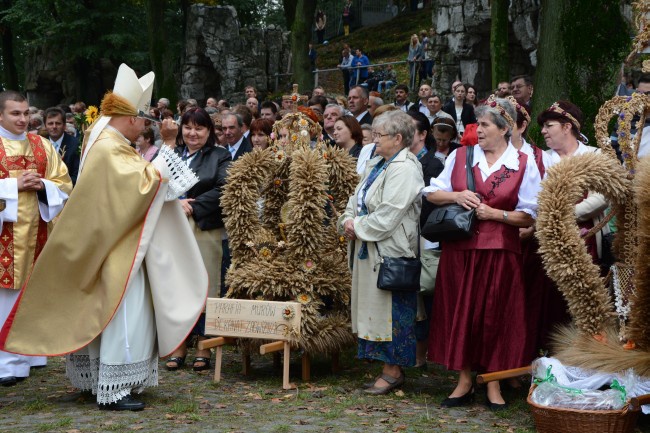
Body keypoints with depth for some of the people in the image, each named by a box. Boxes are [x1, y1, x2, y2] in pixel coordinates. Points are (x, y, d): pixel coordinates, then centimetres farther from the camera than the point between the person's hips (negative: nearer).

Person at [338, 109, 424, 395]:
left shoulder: (404, 168, -15)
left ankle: (393, 371, 6)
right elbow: (357, 198, 19)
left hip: (390, 251, -10)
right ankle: (389, 368, 20)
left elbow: (389, 214, -21)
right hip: (369, 250, 10)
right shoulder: (376, 164, 15)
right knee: (375, 308, 12)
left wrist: (358, 226, -11)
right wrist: (348, 220, 0)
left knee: (390, 309, -3)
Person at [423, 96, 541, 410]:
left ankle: (493, 383, 18)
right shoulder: (460, 155, 7)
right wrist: (456, 196, -8)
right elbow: (432, 193, 11)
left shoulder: (524, 164, 0)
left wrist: (495, 213, -13)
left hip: (500, 251, -2)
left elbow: (529, 216, -1)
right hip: (460, 248, 3)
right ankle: (464, 381, 19)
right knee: (460, 312, 6)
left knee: (495, 315, 4)